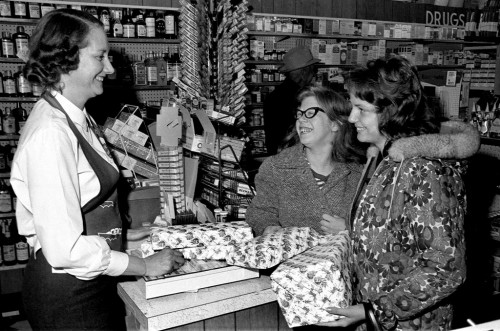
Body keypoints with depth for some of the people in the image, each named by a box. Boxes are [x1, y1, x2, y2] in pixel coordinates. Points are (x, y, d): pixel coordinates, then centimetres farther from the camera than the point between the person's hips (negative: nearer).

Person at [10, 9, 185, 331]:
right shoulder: (50, 134, -23)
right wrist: (145, 265, -17)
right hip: (67, 296, -8)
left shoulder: (80, 120, 4)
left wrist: (123, 234, 6)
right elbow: (64, 249, -25)